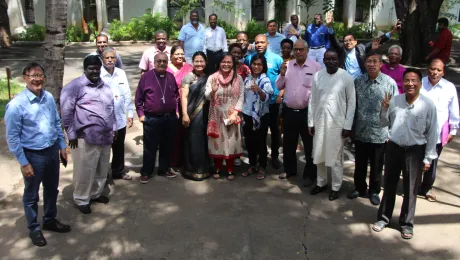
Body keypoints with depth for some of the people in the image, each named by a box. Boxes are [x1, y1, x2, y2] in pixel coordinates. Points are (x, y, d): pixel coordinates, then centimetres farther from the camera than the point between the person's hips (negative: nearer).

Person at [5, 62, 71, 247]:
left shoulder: (49, 98, -3)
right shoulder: (16, 105, -20)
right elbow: (12, 138, -15)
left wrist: (62, 146, 10)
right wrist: (23, 163, -14)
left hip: (52, 151, 6)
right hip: (32, 155, -5)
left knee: (52, 190, 22)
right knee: (31, 195, 14)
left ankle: (50, 220, 44)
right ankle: (34, 229, 34)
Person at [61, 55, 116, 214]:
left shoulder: (105, 87, 15)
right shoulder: (75, 86, -8)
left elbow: (111, 109, 23)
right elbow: (66, 112, -10)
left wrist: (114, 128, 19)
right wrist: (72, 134, -10)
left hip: (105, 136, 7)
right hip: (85, 138, -7)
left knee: (102, 169, 17)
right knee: (85, 171, 1)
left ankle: (96, 193, 36)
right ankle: (81, 200, 19)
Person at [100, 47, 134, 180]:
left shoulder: (121, 73, 4)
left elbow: (127, 94, 8)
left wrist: (130, 113, 7)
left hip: (120, 119, 5)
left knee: (119, 148, 19)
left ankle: (119, 171, 37)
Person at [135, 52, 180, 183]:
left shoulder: (171, 76, 7)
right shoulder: (146, 76, -4)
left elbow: (176, 95, 18)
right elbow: (138, 98, -1)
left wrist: (176, 110, 11)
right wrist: (141, 114, -5)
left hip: (170, 118, 4)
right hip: (152, 119, -4)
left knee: (167, 146, 13)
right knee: (150, 147, 3)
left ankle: (164, 169, 28)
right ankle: (146, 172, 15)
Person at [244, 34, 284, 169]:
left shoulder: (276, 59, -6)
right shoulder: (249, 59, 0)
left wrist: (281, 94, -11)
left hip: (272, 100, -1)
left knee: (274, 129, 8)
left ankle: (275, 155, 23)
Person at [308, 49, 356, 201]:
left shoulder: (346, 78, -7)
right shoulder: (317, 76, 2)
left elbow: (351, 103, -5)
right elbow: (312, 100, 6)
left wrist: (348, 126, -8)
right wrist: (310, 122, 4)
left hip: (337, 122, -3)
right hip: (319, 121, 3)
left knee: (335, 157, 5)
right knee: (319, 155, 13)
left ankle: (335, 187, 21)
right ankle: (321, 183, 31)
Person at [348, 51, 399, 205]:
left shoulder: (390, 83, -9)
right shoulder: (358, 81, 1)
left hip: (379, 133, -3)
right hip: (360, 132, 3)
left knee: (376, 166, 12)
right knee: (359, 164, 16)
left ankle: (374, 191, 31)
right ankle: (359, 188, 35)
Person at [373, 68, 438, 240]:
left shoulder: (428, 105, -10)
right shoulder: (394, 100, -3)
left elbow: (432, 133, -5)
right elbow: (384, 124, 7)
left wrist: (428, 157, -4)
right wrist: (384, 109, -12)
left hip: (415, 150, -2)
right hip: (393, 148, 2)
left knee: (410, 189, 9)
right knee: (389, 185, 14)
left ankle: (407, 223, 26)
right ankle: (383, 217, 29)